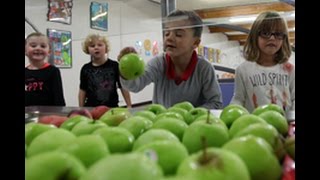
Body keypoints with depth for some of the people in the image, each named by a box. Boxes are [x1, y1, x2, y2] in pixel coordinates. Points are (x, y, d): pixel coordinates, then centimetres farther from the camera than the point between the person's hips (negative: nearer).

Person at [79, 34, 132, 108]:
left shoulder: (114, 66, -4)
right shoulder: (86, 69, 3)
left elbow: (123, 87, 0)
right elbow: (83, 90, 9)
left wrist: (129, 106, -1)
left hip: (112, 108, -2)